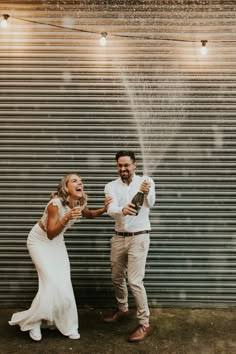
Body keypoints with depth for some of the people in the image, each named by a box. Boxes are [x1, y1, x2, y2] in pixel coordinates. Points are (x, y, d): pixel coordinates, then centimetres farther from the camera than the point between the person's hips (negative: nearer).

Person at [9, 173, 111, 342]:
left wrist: (104, 209, -9)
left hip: (57, 241, 6)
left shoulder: (80, 203, -14)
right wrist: (67, 218, -45)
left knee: (64, 283, 1)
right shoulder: (55, 203, -33)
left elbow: (89, 214, 10)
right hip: (40, 240, -6)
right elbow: (50, 234, -29)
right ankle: (32, 321, 10)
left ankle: (68, 325, 17)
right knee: (52, 282, -12)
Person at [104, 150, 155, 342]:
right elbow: (111, 209, -20)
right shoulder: (111, 186, -3)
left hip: (139, 237, -4)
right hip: (119, 238, 5)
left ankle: (145, 324, 7)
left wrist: (146, 193, -51)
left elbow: (150, 204, -27)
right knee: (117, 278, 17)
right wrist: (122, 210, -45)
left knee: (135, 281, -8)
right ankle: (123, 309, 41)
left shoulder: (146, 181, -8)